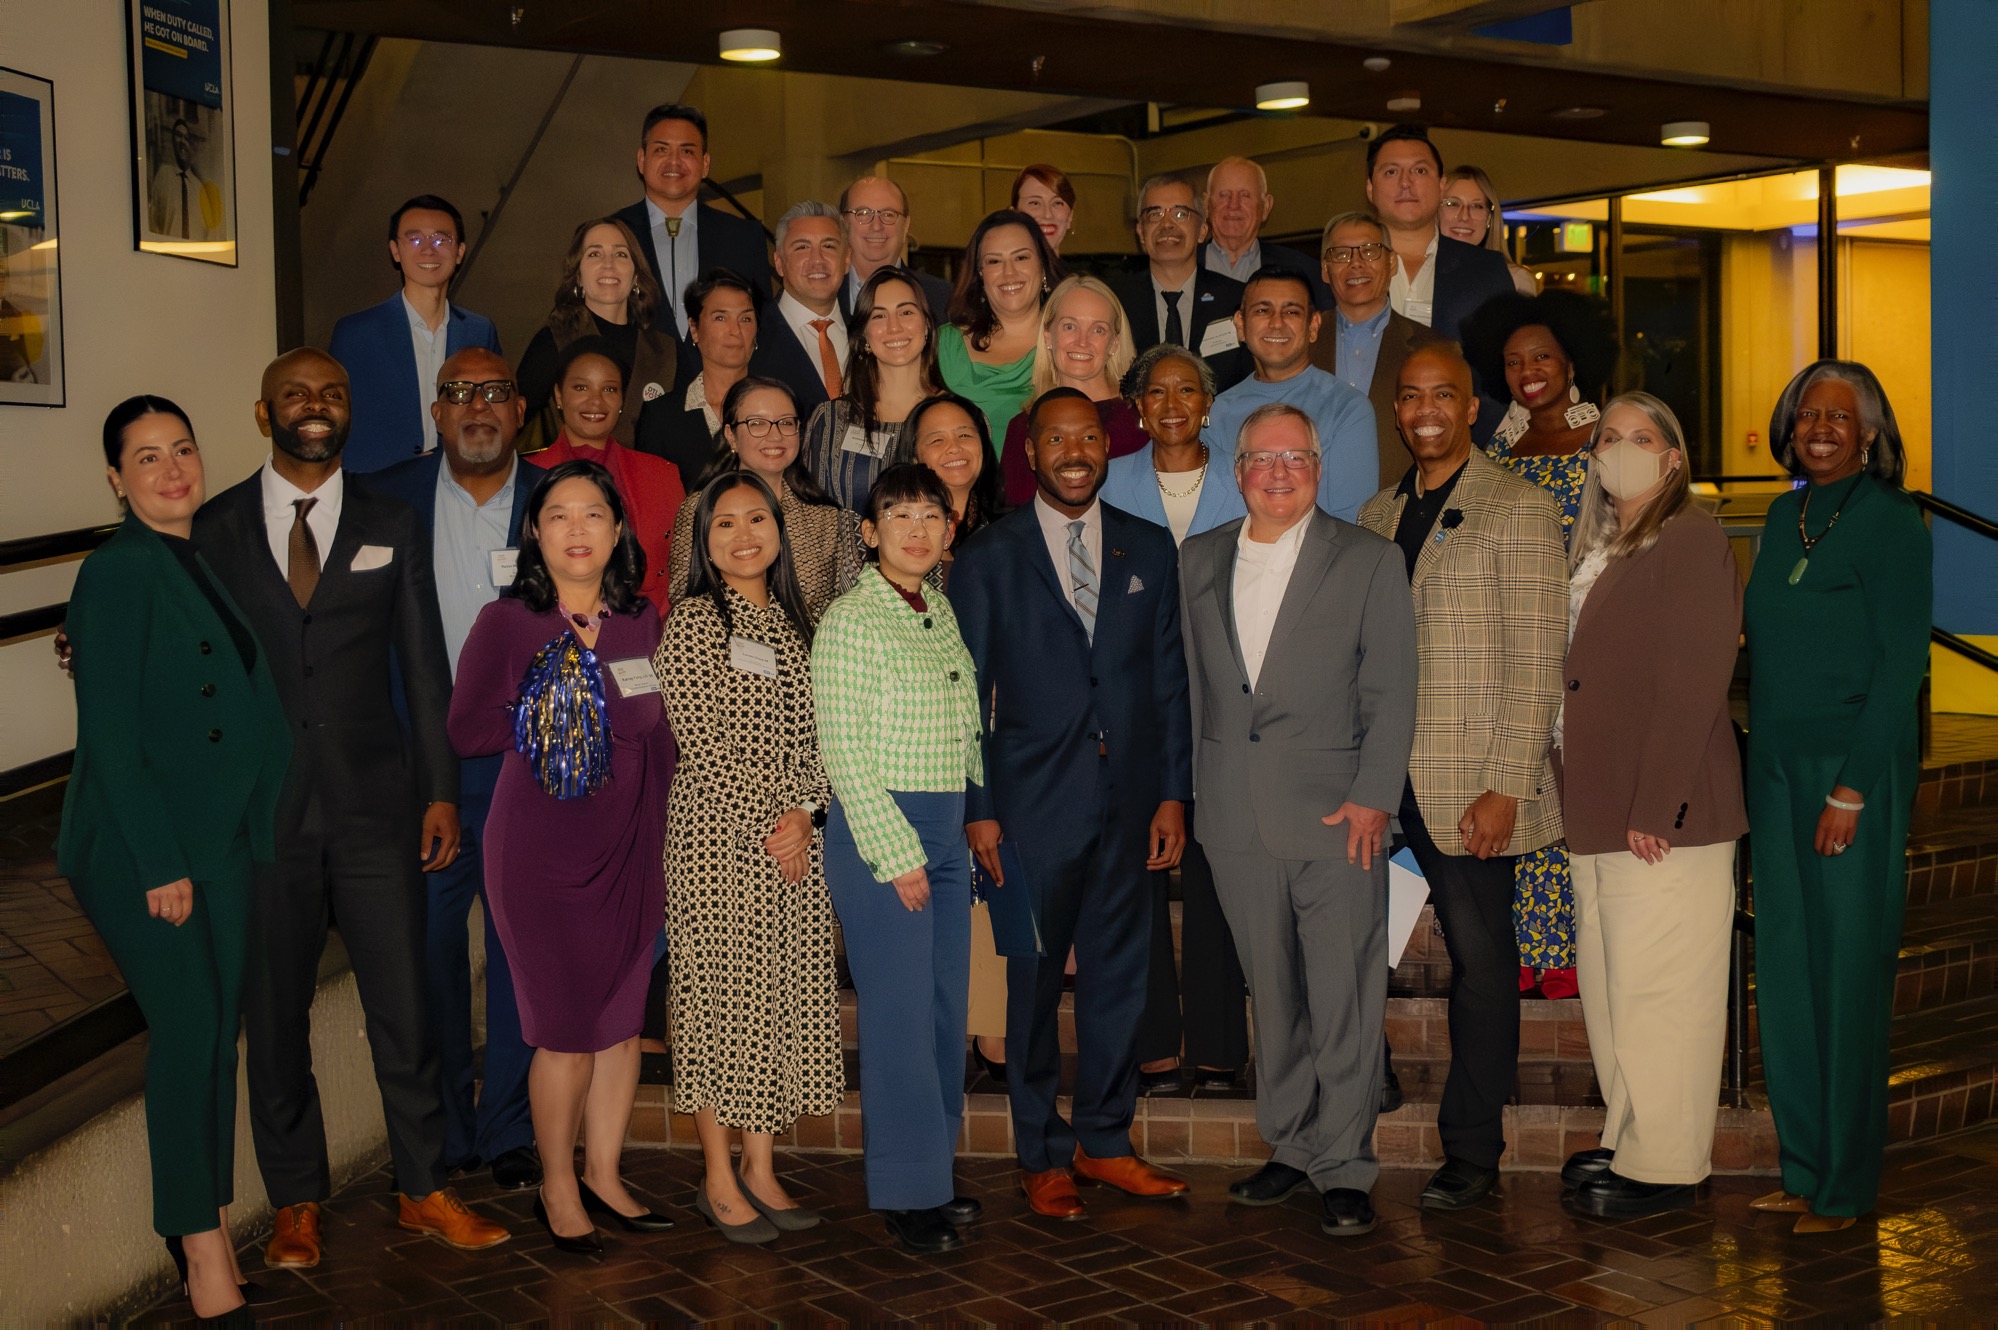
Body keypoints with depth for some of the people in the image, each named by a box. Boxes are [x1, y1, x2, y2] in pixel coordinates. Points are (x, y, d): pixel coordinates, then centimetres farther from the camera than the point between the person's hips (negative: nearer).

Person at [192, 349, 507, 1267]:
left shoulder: (391, 526, 7)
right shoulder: (213, 530, 4)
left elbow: (423, 666, 7)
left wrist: (440, 790, 3)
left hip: (376, 803, 1)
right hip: (259, 805, 0)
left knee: (403, 1005, 3)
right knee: (274, 1012, 8)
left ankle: (423, 1191, 17)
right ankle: (296, 1202, 22)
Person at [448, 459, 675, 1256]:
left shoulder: (642, 623, 6)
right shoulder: (506, 622, -6)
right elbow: (466, 728, -8)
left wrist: (661, 823, 4)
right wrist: (545, 715, -16)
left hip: (632, 846, 5)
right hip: (541, 851, -4)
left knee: (624, 1018, 9)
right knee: (570, 1029, -1)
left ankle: (604, 1176, 25)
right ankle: (557, 1190, 18)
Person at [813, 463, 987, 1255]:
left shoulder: (941, 612, 12)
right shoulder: (850, 622, -10)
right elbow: (843, 751, -13)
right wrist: (897, 854, -14)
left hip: (946, 826, 7)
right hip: (879, 829, -7)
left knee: (946, 1004, 11)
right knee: (898, 1009, -3)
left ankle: (933, 1171, 23)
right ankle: (904, 1193, 7)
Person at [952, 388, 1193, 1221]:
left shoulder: (1150, 550, 8)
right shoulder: (990, 558, 0)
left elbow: (1169, 679, 9)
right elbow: (966, 692, -1)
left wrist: (1173, 792, 3)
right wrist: (977, 807, -6)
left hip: (1129, 803, 3)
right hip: (1033, 804, -3)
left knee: (1119, 974, 10)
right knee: (1034, 982, 4)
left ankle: (1104, 1141, 25)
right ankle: (1043, 1156, 18)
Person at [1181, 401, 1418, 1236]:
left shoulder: (1369, 562, 2)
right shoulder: (1199, 559, 13)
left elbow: (1391, 692, -2)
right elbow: (1194, 681, 16)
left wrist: (1373, 797, -10)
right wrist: (1190, 786, 10)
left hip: (1336, 815, -3)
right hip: (1236, 818, 3)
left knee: (1344, 1001, -2)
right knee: (1271, 995, 11)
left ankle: (1344, 1168, 8)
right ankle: (1289, 1146, 23)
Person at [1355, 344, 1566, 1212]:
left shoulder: (1519, 510, -4)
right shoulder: (1377, 517, 15)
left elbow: (1536, 662, -9)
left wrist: (1505, 787, -14)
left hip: (1475, 789, -4)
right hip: (1393, 781, 5)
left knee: (1481, 962, 2)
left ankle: (1473, 1149, 12)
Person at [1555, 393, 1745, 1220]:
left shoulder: (1690, 541, -9)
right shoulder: (1597, 548, 17)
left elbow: (1693, 685, -15)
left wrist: (1655, 809, -19)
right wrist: (1577, 796, 10)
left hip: (1663, 817, -9)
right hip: (1598, 812, 9)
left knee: (1654, 992, -3)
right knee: (1607, 987, 14)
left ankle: (1666, 1167, 7)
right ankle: (1627, 1140, 25)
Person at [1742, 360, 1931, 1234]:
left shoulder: (1889, 520, -8)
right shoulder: (1787, 515, 13)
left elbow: (1902, 662, -12)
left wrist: (1852, 788, -16)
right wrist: (1762, 761, 9)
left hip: (1854, 768, -7)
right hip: (1776, 766, 7)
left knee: (1847, 975, -1)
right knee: (1784, 972, 9)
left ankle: (1845, 1186, 8)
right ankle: (1803, 1168, 19)